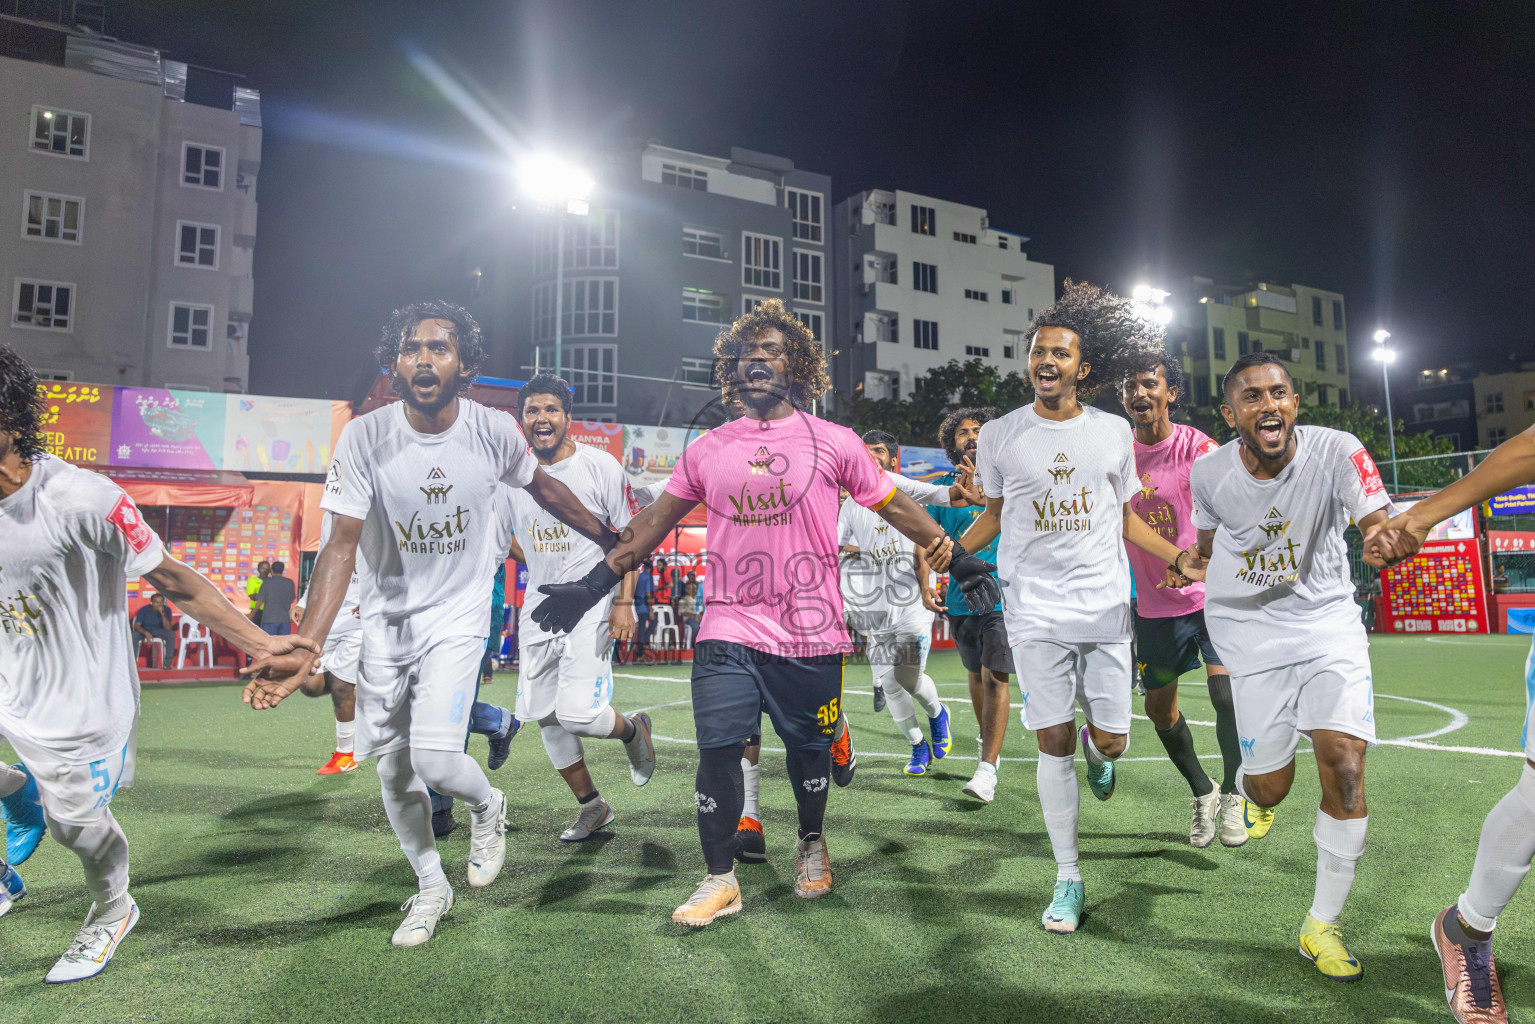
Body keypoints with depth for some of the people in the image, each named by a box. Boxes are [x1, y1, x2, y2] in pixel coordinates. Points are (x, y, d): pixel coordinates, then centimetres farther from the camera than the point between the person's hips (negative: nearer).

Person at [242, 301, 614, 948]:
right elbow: (342, 544, -19)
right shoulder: (364, 438, -15)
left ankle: (487, 806, 21)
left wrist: (608, 539, 16)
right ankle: (432, 887, 33)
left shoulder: (494, 432, -13)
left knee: (435, 759, -16)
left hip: (458, 617, -1)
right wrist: (305, 650, -30)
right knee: (393, 770, 10)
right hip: (385, 619, 2)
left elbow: (541, 486, 7)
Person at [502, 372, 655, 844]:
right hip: (538, 606, 6)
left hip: (591, 604, -5)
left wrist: (624, 601, -11)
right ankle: (591, 806, 27)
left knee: (577, 713, -15)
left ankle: (632, 730, 20)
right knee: (545, 715, 8)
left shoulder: (600, 465, -6)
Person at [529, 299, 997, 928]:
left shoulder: (833, 442, 1)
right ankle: (720, 879, 15)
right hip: (728, 631, 1)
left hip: (810, 636, -1)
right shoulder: (708, 450, 7)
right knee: (717, 751, -3)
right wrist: (593, 584, 10)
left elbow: (894, 506, 8)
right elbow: (654, 521, 12)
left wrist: (954, 559, 4)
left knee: (808, 749, 13)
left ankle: (812, 846, 40)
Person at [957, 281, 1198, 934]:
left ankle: (1099, 751, 43)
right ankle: (1067, 879, 15)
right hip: (1035, 612, -1)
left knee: (1110, 739, 1)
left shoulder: (1113, 432, 6)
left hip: (1106, 609, 1)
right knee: (1053, 742, 0)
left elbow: (1124, 517, 14)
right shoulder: (999, 436, 3)